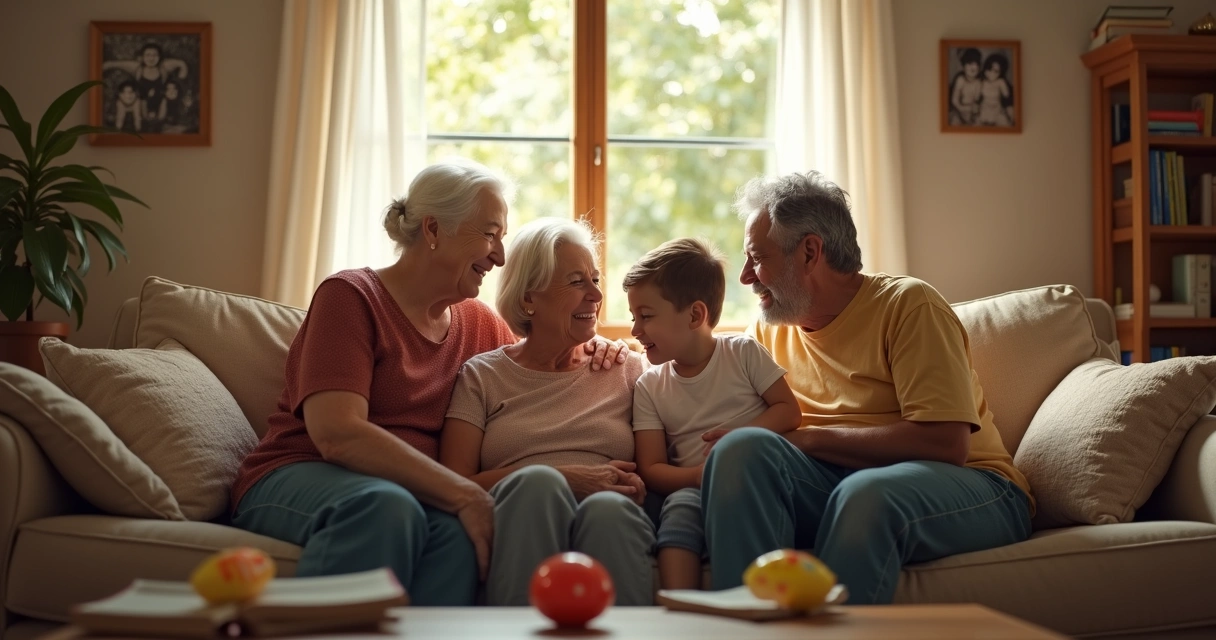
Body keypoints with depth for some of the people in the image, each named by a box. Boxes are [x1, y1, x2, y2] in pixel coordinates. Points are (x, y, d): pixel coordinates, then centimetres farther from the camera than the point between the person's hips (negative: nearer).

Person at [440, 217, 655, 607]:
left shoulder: (628, 370, 22)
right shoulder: (481, 377, 16)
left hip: (610, 523, 1)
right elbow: (455, 484, 3)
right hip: (517, 525, -1)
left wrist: (637, 484, -7)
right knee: (539, 481, -35)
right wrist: (567, 479, -9)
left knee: (608, 508, -35)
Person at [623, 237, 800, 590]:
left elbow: (789, 411, 3)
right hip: (697, 487, 2)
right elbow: (651, 469, 5)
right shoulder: (649, 387, 12)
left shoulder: (743, 353, 8)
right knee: (679, 506, -33)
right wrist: (700, 475, -16)